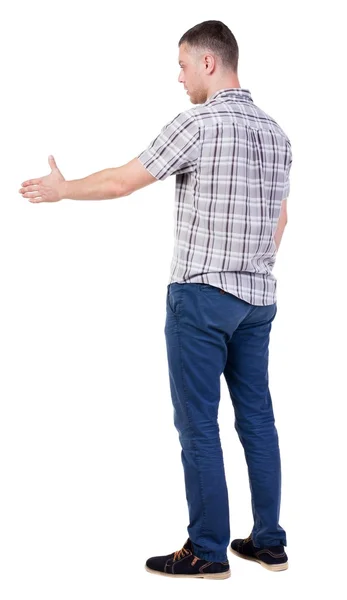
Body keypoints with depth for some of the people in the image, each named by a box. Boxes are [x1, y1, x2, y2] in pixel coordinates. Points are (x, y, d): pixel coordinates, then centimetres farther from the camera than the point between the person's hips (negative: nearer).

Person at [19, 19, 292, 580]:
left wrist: (62, 188, 8)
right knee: (257, 418, 11)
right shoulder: (275, 131, 11)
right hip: (258, 298, 8)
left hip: (201, 295, -7)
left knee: (198, 423, -1)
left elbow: (122, 181, -8)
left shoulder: (197, 123, -13)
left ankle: (208, 551, 5)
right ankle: (269, 541, 18)